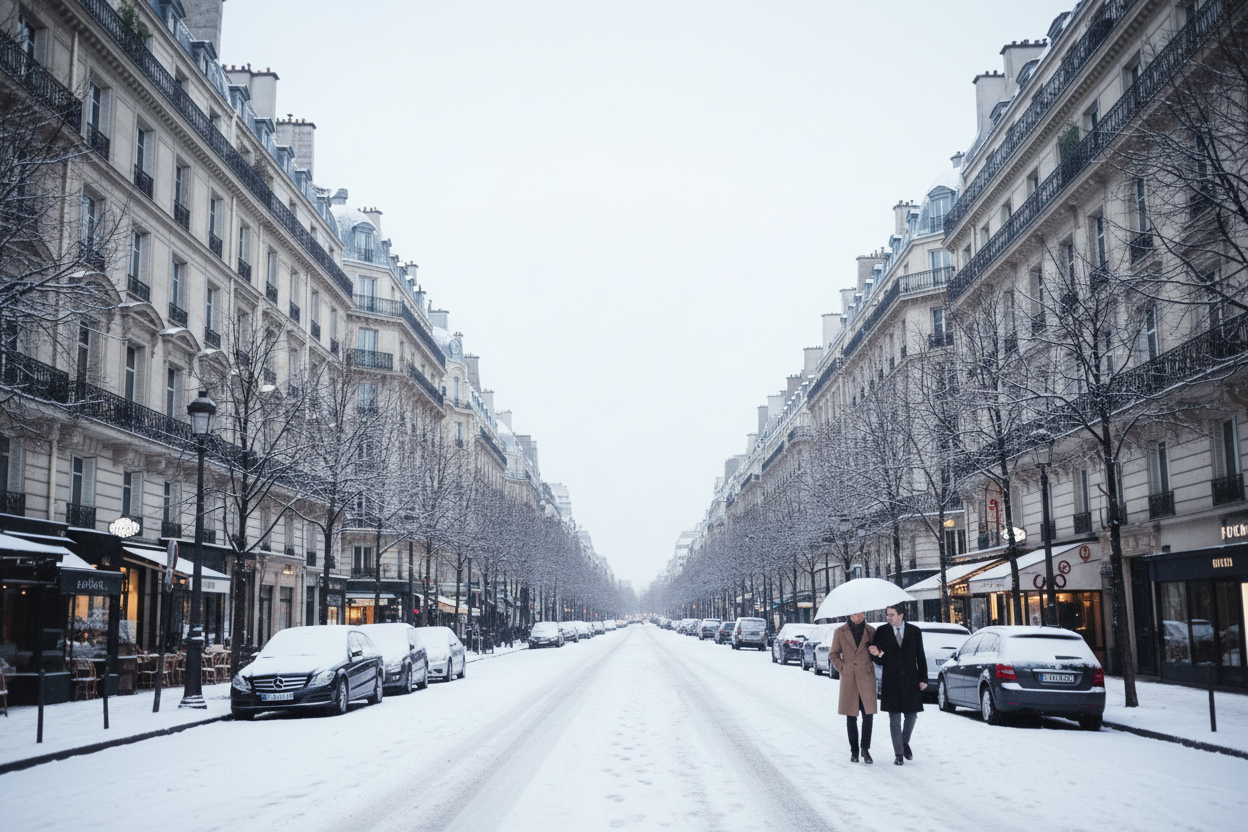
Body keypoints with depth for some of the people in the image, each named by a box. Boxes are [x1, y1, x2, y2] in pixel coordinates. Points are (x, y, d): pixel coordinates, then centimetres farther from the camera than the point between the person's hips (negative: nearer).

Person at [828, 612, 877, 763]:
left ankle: (865, 749, 9)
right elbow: (833, 654, 10)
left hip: (866, 678, 0)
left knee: (868, 714, -6)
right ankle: (854, 751, 15)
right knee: (851, 716, 4)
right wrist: (842, 668, 0)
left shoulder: (871, 631, 7)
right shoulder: (840, 632, 4)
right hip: (848, 680, 0)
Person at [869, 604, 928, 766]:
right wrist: (877, 655, -20)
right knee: (894, 718, 0)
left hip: (911, 680, 1)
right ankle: (899, 754, 7)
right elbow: (880, 661, 3)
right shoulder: (882, 632, 2)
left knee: (911, 715, 6)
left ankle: (905, 743, 32)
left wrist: (923, 679, 1)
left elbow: (920, 656, 6)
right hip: (891, 682, -1)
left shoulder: (915, 631, 3)